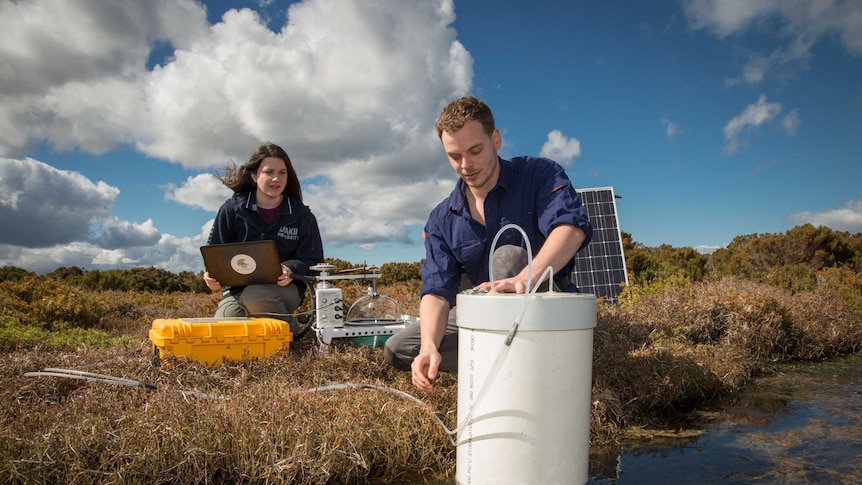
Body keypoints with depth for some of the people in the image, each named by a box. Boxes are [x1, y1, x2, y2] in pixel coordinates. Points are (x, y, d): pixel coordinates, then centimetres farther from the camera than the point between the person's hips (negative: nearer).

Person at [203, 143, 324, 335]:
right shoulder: (232, 209, 3)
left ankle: (292, 334, -11)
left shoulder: (302, 216, 1)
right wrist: (212, 274, -15)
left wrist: (290, 270, -23)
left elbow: (312, 261, 0)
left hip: (285, 288, -1)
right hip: (238, 287, 2)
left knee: (254, 296, -36)